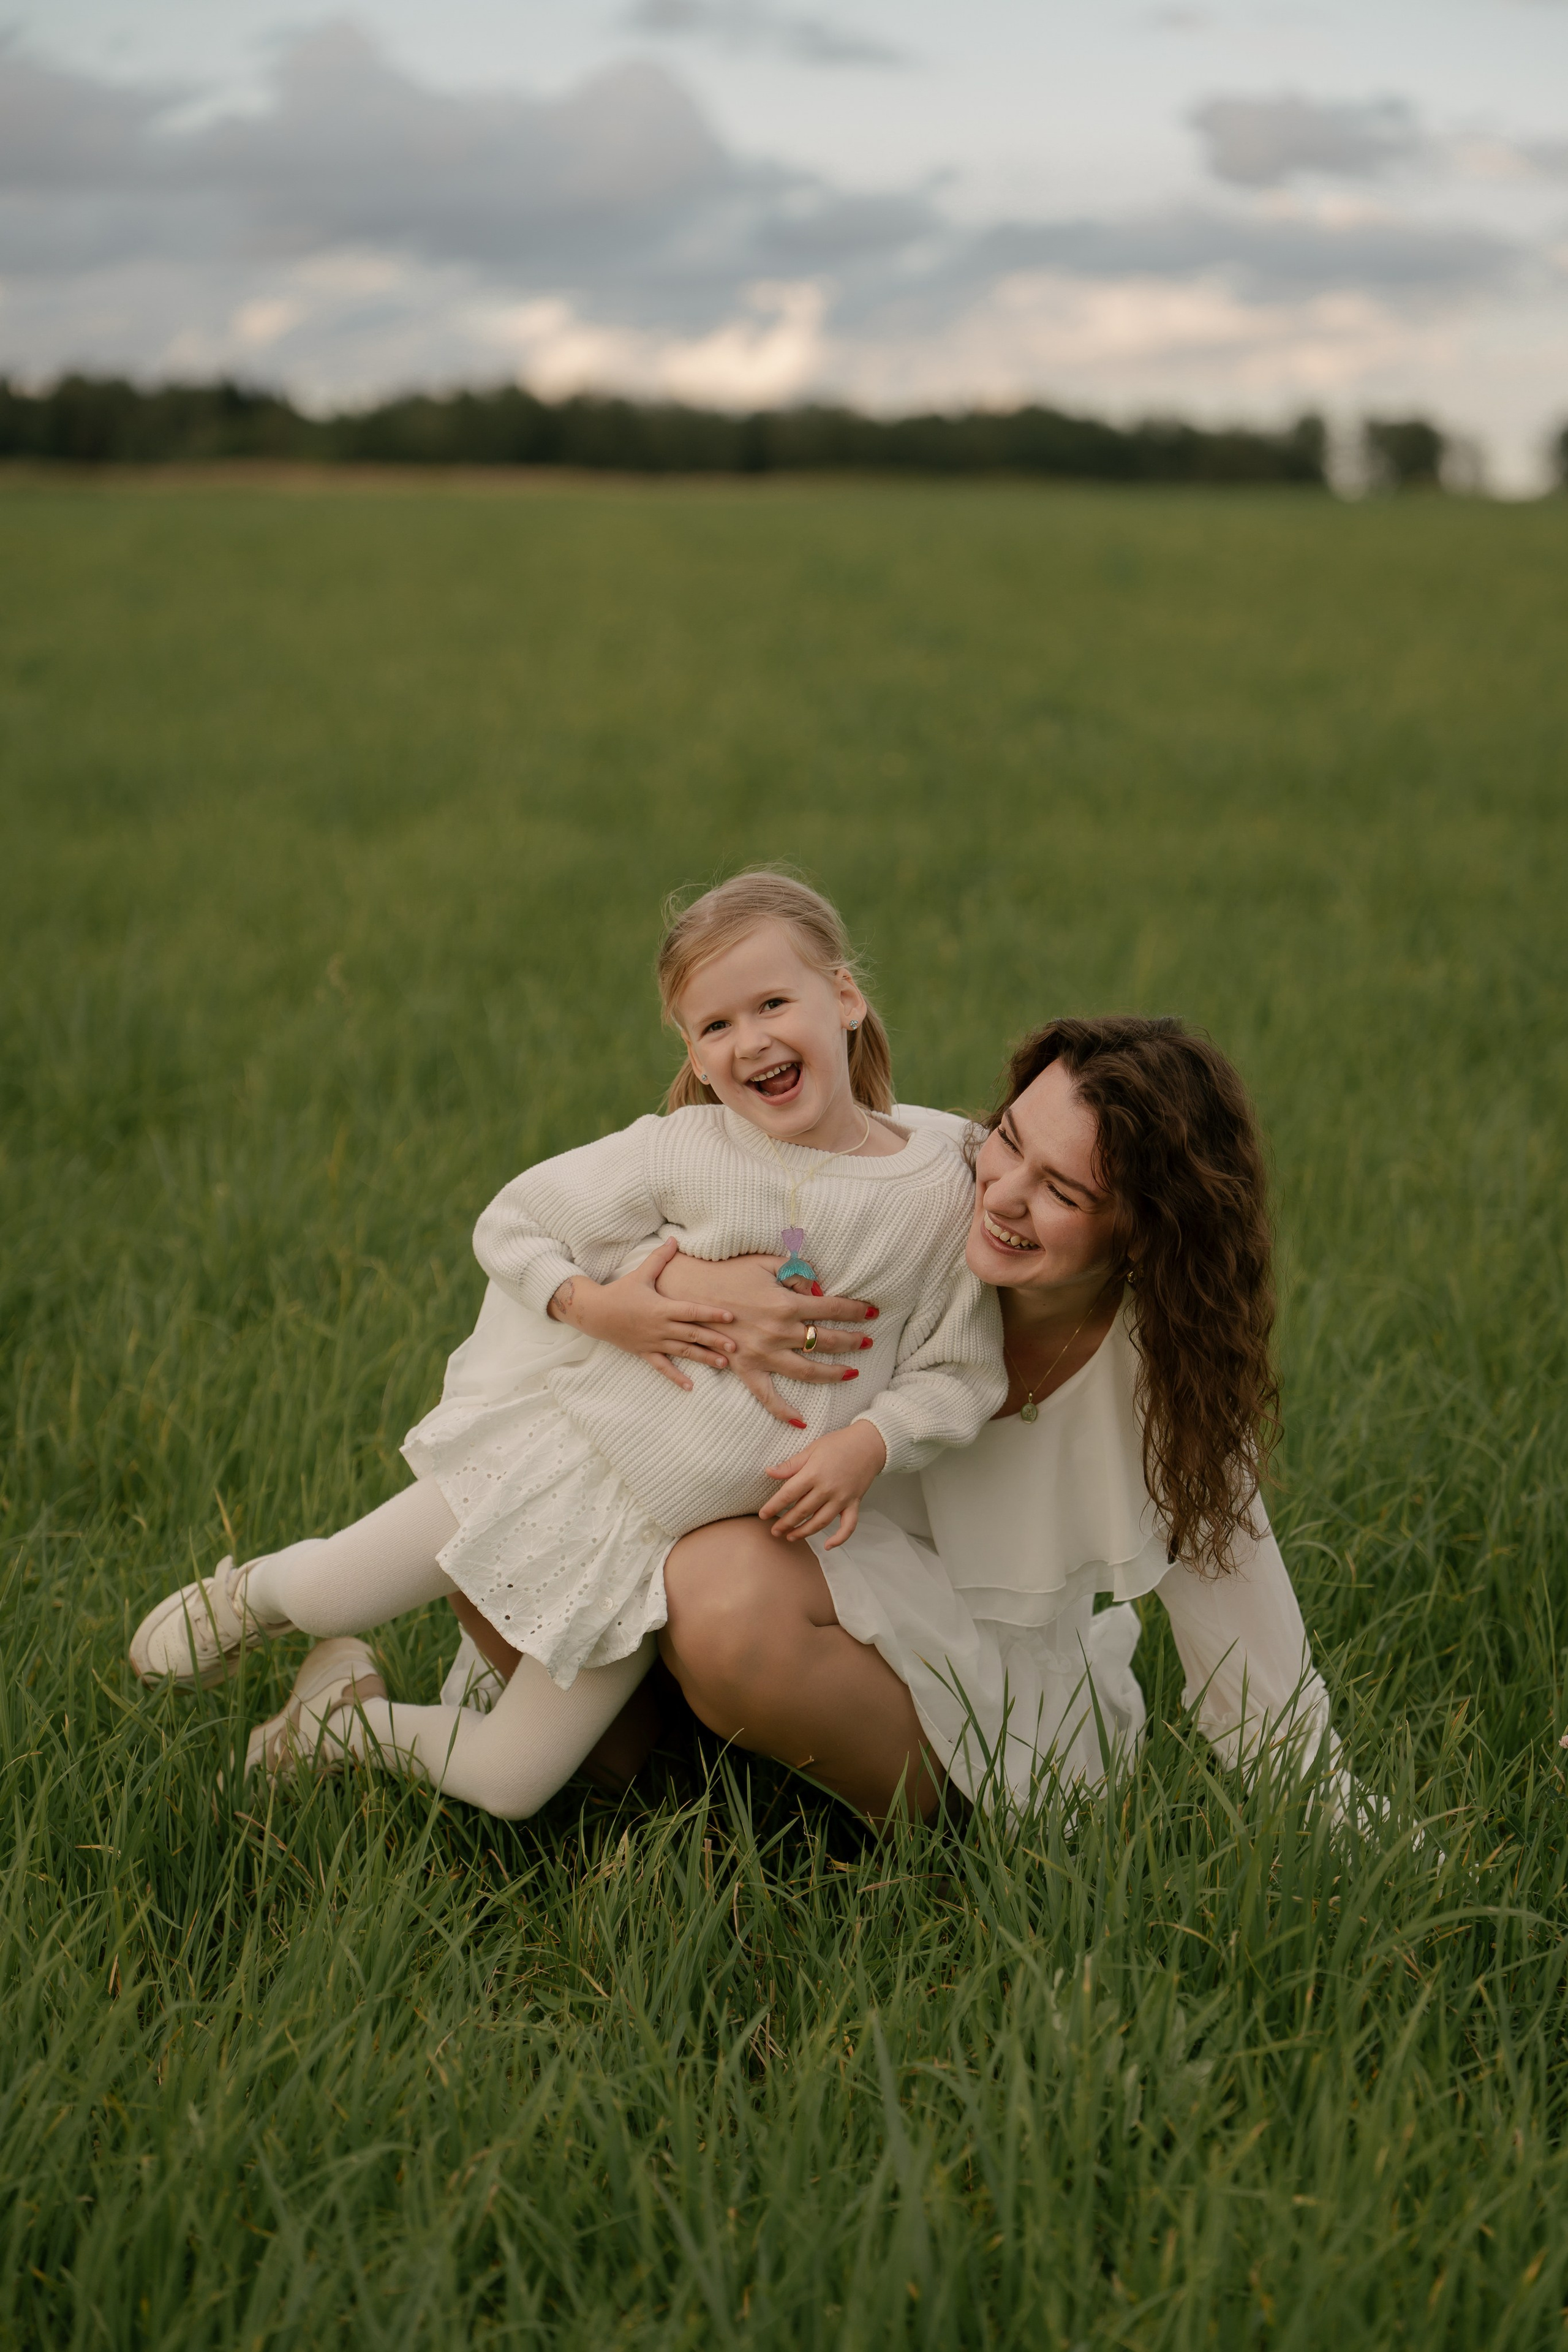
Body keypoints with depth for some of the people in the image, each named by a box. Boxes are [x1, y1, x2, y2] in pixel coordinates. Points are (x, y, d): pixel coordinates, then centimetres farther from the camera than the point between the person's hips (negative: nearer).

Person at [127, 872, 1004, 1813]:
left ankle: (350, 1719, 31)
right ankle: (258, 1594, 40)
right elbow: (511, 1221, -2)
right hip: (555, 1444, -1)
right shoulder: (684, 1150, -11)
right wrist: (590, 1302, -19)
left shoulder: (937, 1188, -10)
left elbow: (960, 1371, -3)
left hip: (661, 1543, 1)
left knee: (509, 1786, 2)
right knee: (330, 1600, 3)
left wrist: (868, 1443, -20)